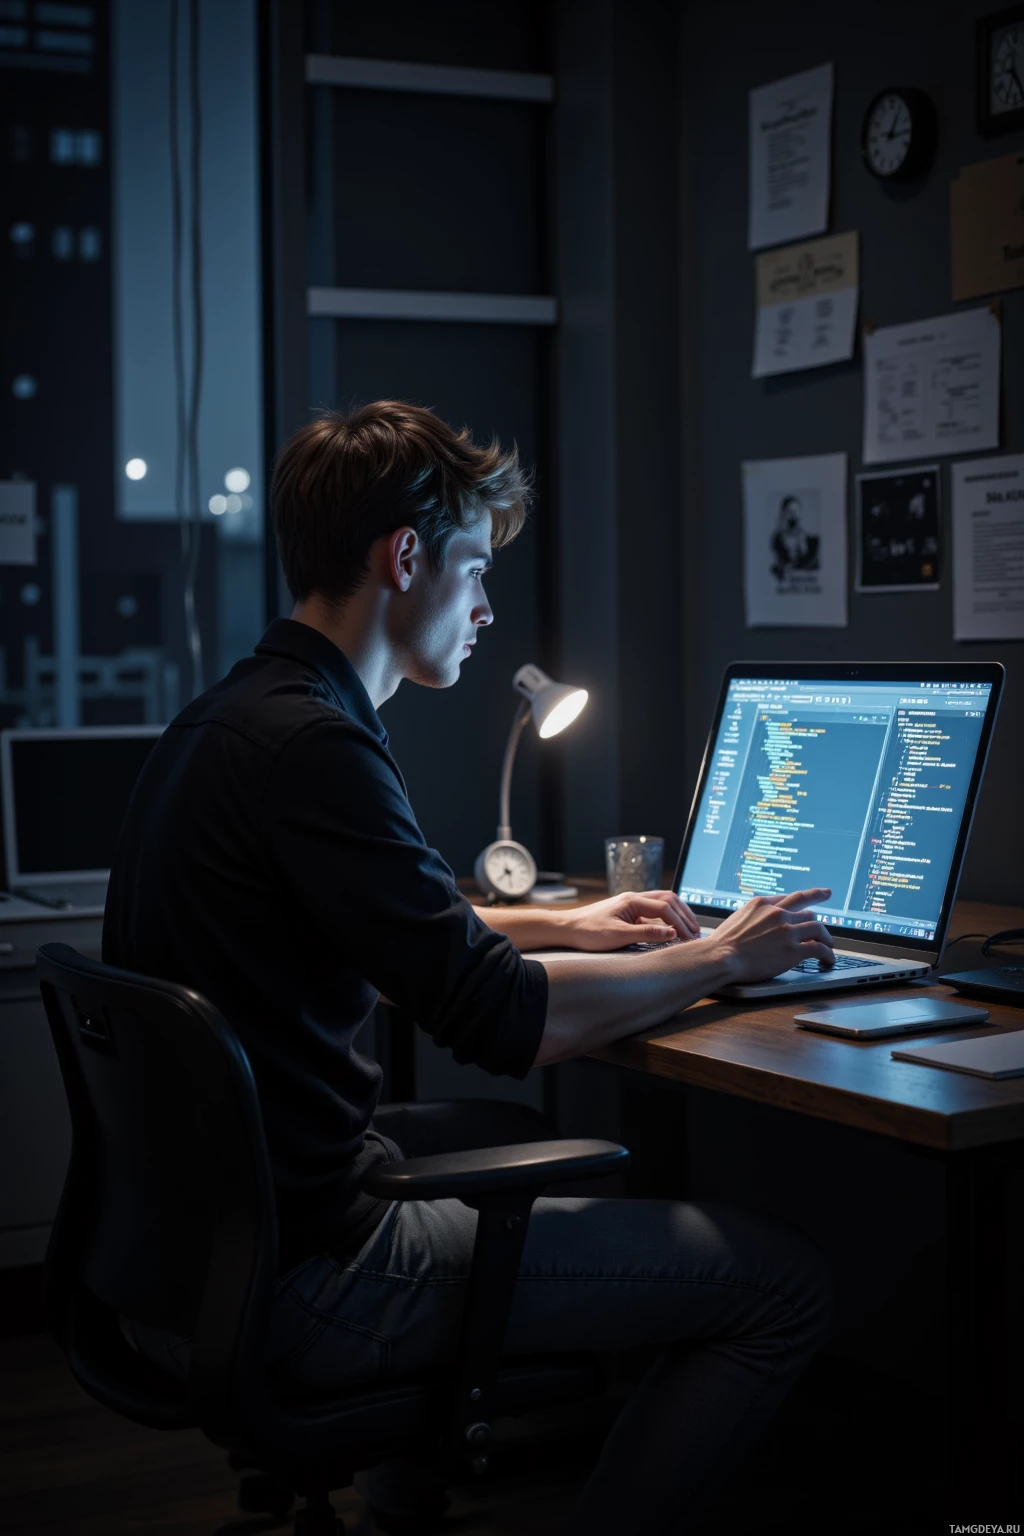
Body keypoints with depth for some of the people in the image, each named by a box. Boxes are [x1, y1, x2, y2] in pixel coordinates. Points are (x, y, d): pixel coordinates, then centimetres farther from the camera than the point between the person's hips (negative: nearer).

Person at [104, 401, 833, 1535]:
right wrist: (719, 959, -6)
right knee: (783, 1288, -7)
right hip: (293, 1282, -10)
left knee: (520, 1141, 37)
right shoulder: (309, 745, -22)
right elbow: (506, 1023, -21)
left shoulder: (227, 716, 10)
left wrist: (558, 924, 23)